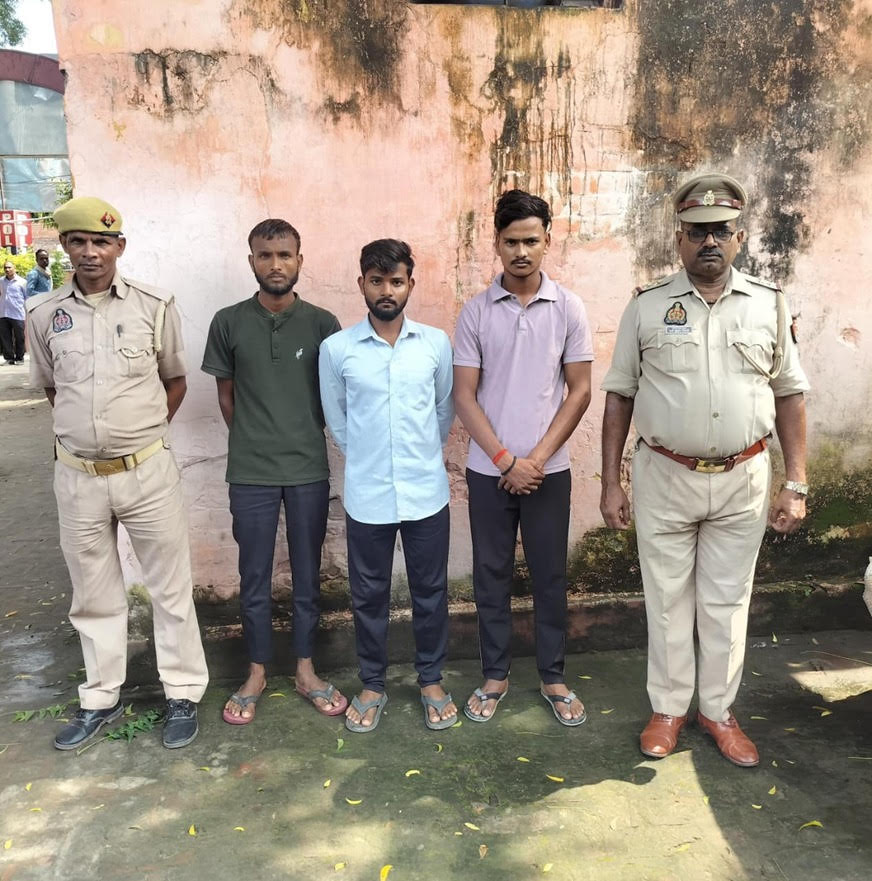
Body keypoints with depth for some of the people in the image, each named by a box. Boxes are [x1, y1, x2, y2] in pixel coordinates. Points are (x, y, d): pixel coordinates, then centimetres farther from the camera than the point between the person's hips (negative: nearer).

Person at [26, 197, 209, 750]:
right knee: (94, 595, 15)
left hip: (147, 471, -2)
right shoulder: (44, 315, 1)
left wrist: (142, 433, 5)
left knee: (171, 588, 8)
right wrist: (86, 431, 10)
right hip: (78, 476, 2)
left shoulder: (155, 306, -5)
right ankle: (101, 698, 32)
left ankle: (184, 694, 24)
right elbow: (50, 388, 15)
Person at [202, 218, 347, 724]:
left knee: (308, 576, 11)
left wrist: (304, 439, 6)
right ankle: (257, 673, 28)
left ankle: (306, 670, 28)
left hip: (310, 470, 0)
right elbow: (226, 396, 7)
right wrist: (254, 442, 9)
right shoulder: (229, 323, -1)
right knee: (255, 579, 10)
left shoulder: (323, 323, -1)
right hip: (250, 473, 0)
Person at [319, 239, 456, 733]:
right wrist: (368, 457, 10)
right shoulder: (337, 349, -4)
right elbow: (337, 419, 8)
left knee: (431, 591, 12)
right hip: (367, 495, 0)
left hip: (427, 492, 1)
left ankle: (432, 680, 32)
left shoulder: (436, 343, -1)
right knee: (369, 595, 12)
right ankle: (373, 685, 31)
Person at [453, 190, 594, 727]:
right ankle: (495, 674, 27)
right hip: (488, 470, 1)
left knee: (550, 576, 9)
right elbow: (465, 395, -3)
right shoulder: (476, 312, -1)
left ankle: (553, 676, 27)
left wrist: (537, 459, -10)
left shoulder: (568, 308, -1)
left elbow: (580, 391, -2)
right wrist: (505, 460, -11)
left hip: (548, 468, 0)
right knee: (491, 575, 10)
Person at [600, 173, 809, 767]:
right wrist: (611, 482, -2)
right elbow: (619, 397, 1)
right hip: (664, 477, -1)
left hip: (742, 479, 1)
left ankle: (719, 709, 31)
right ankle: (669, 708, 29)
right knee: (668, 600, 10)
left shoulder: (769, 305, 2)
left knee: (727, 602, 13)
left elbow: (790, 396, 5)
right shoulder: (647, 307, -1)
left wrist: (796, 485, 0)